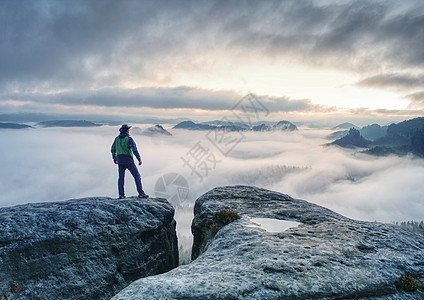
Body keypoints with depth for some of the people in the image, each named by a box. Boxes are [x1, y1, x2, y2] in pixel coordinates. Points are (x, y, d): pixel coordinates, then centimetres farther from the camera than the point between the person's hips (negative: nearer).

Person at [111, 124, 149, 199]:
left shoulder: (117, 138, 10)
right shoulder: (129, 138, -9)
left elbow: (113, 149, 17)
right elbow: (134, 149, -18)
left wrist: (114, 159, 29)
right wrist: (139, 159, -15)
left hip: (120, 160, 6)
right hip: (128, 160, -6)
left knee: (121, 177, 13)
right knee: (137, 176, -1)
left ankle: (121, 194, 8)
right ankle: (141, 193, -4)